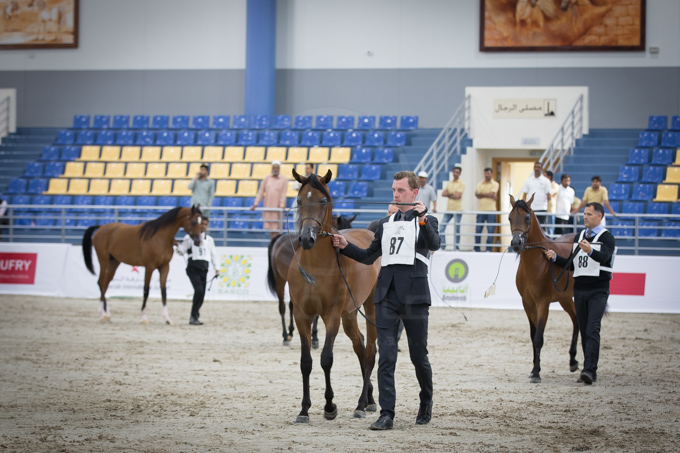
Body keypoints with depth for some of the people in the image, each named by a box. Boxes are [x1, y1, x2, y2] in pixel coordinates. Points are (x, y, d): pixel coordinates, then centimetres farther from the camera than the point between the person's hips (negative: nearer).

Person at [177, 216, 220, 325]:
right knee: (199, 290, -22)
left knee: (202, 294, 2)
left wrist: (217, 268, 11)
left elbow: (214, 254, 20)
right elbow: (181, 250, 3)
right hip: (193, 268, -5)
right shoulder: (190, 237, 4)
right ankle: (194, 316, -13)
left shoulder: (209, 239, 17)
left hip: (204, 269, 5)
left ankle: (194, 317, 18)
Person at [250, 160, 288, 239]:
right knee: (270, 228, 7)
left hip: (277, 207, -4)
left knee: (276, 228, -4)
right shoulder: (267, 178, 8)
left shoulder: (284, 179, -1)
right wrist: (255, 204, -1)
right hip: (268, 207, 4)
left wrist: (282, 205, -21)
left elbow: (283, 194, -8)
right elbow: (261, 191, 6)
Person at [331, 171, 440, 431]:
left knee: (419, 356, 6)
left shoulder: (426, 221, 5)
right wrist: (345, 247, 5)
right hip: (387, 295, 3)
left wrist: (422, 218, -28)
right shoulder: (386, 224, 18)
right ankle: (387, 414, -7)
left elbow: (434, 244, -15)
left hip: (414, 295, -3)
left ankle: (426, 403, 30)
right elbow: (369, 256, 19)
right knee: (386, 357, -5)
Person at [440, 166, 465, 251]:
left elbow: (457, 196, -13)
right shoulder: (449, 183, 15)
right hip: (449, 209, 5)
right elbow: (443, 194, 5)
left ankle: (457, 247, 7)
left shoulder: (461, 184, -2)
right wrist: (452, 194, -7)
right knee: (442, 227, -1)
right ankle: (442, 245, 6)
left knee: (457, 229, -1)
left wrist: (448, 194, -1)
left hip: (458, 209, -5)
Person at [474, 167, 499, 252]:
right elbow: (477, 195, -2)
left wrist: (481, 194, -2)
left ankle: (489, 249, -1)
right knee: (478, 230, 0)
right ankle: (477, 248, 7)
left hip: (491, 210, -3)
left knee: (491, 230, -5)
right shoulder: (480, 184, 13)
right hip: (481, 210, 3)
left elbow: (491, 193, -10)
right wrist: (491, 196, -9)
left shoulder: (495, 184, 5)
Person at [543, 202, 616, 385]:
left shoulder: (607, 238, -4)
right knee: (584, 330, 8)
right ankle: (590, 368, 14)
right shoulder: (578, 237, 16)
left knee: (592, 330, -15)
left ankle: (589, 370, -22)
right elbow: (572, 265, 18)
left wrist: (590, 251, -45)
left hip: (598, 290, -6)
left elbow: (604, 257, -25)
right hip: (580, 289, 6)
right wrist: (555, 257, 2)